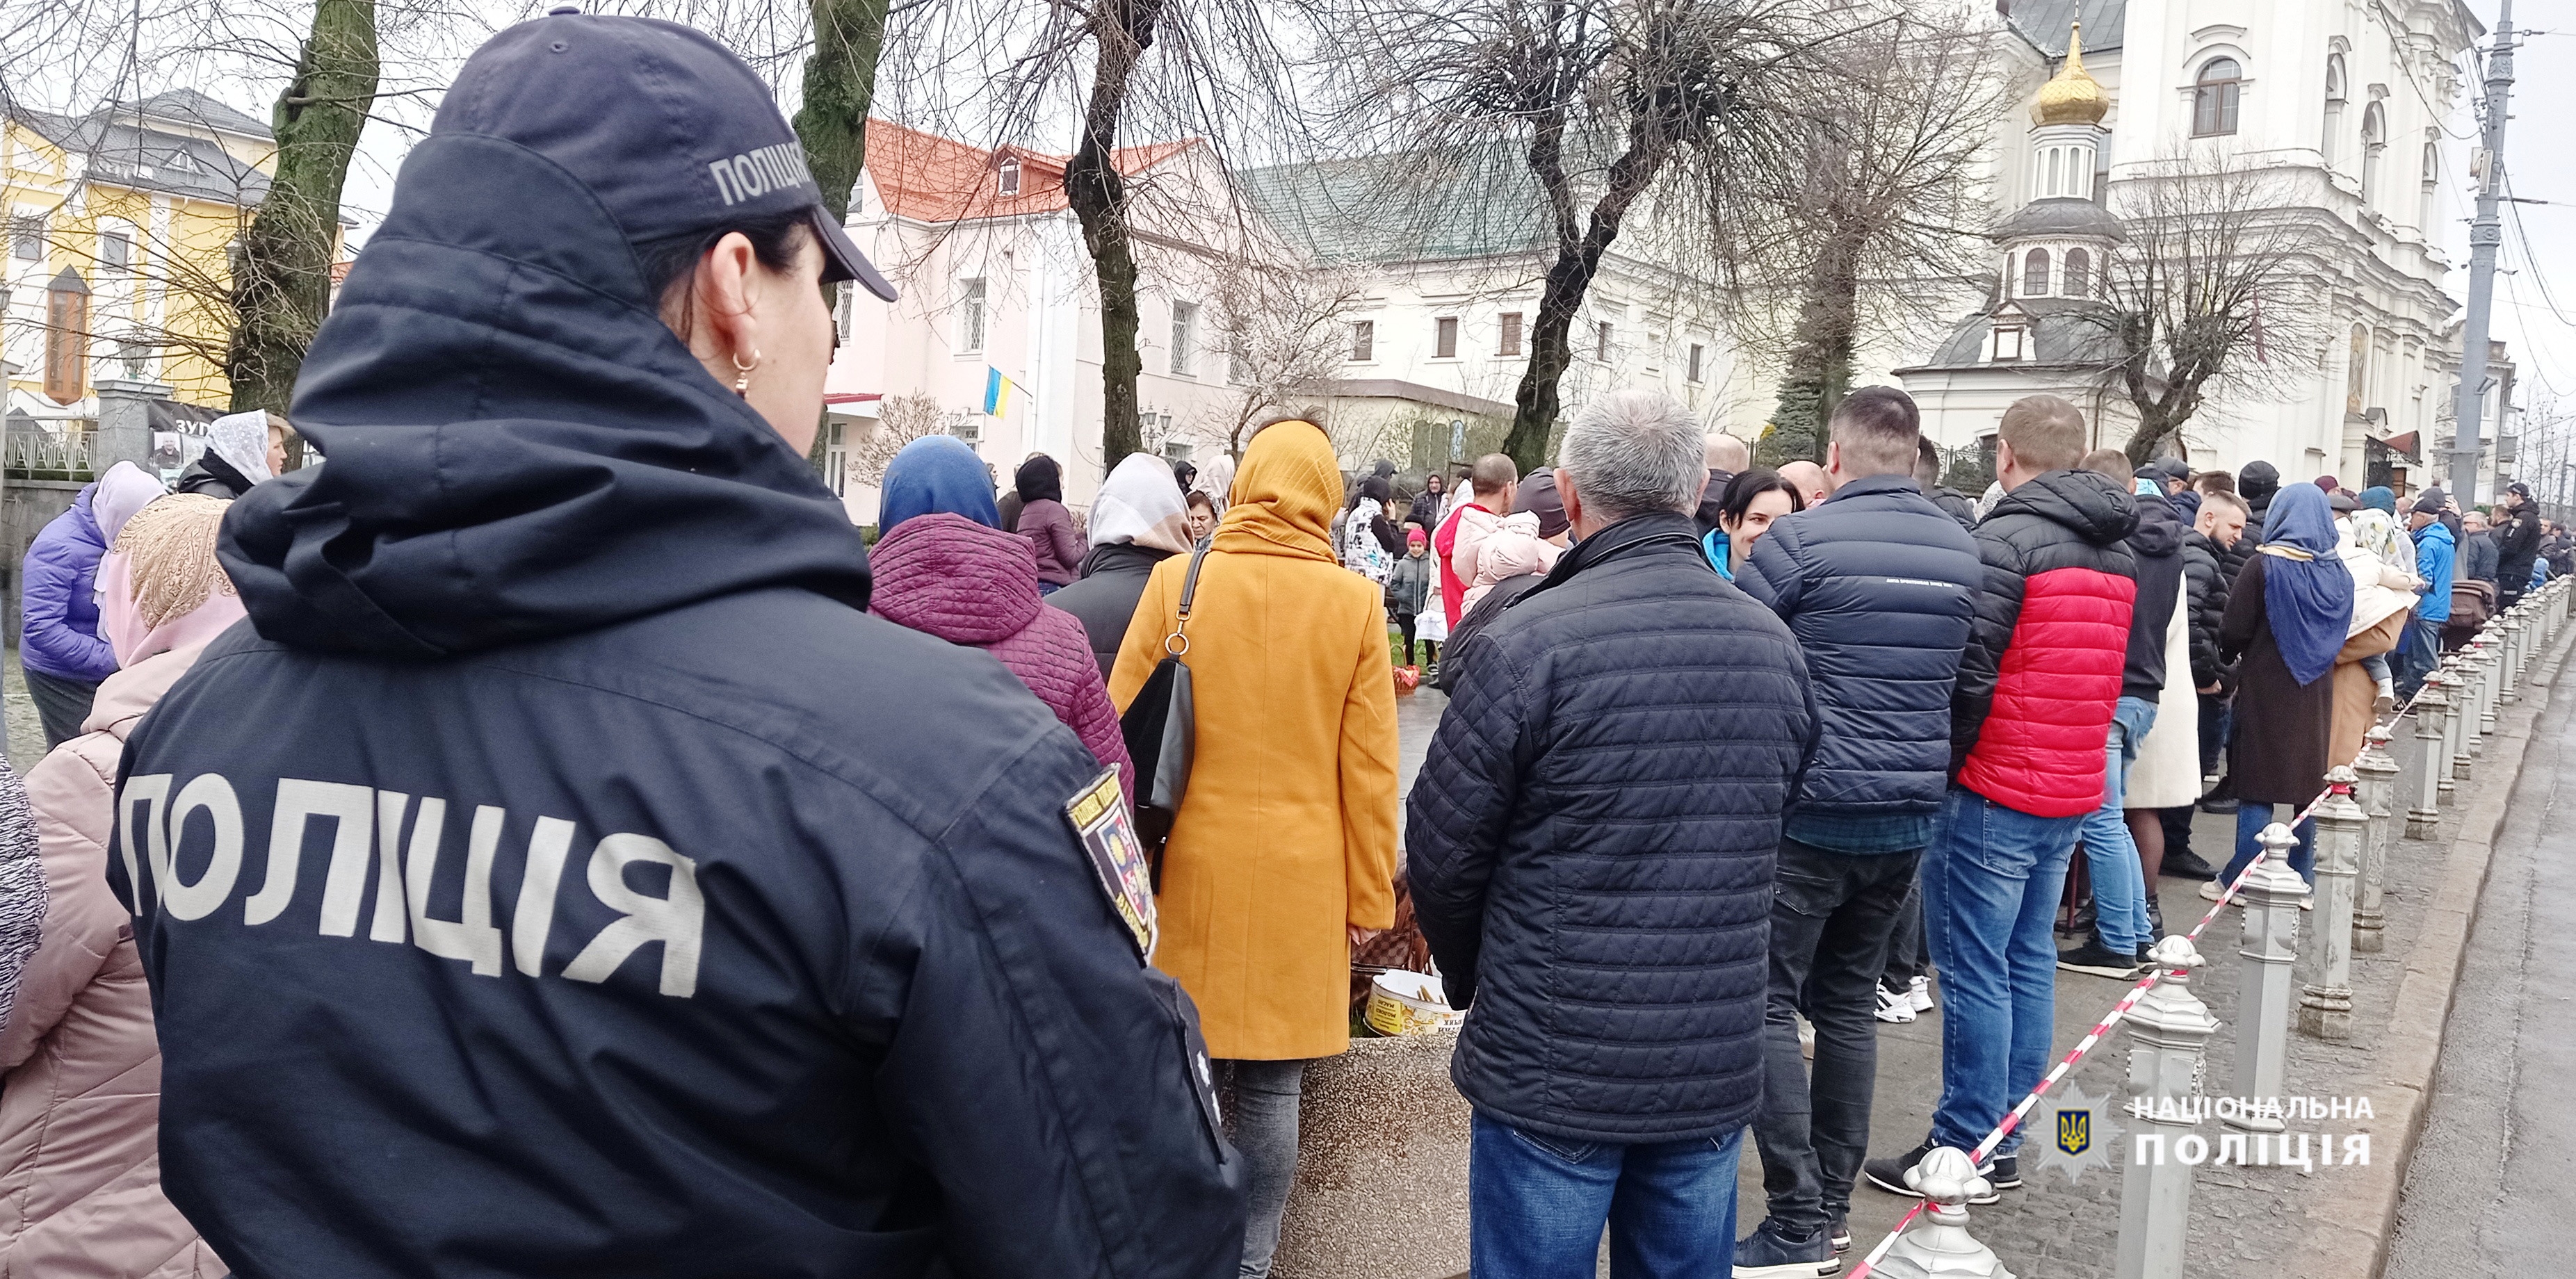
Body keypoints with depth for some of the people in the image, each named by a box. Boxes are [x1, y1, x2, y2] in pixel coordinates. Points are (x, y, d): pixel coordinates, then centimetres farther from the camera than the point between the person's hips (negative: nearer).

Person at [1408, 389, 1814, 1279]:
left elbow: (1441, 852, -10)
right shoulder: (1775, 647, 1)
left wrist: (1474, 979, 8)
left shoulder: (1526, 644, -16)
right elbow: (1765, 831, 11)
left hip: (1552, 1071, -4)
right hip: (1717, 1070, 5)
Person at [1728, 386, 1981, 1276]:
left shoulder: (1802, 539, -12)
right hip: (1910, 811, 6)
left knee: (1767, 1006, 1)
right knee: (1848, 1003, 16)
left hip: (1809, 807, -6)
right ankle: (1832, 1205, 23)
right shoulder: (1962, 550, 6)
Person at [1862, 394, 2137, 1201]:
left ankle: (1966, 1150, 6)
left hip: (1993, 793, -8)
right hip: (2073, 794, 8)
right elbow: (2114, 671, 16)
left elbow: (1967, 673, -19)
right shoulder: (2117, 549, 11)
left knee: (1974, 973, -1)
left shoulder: (2004, 541, -16)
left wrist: (1941, 767, -7)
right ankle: (2007, 1135, 23)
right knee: (2029, 963, 14)